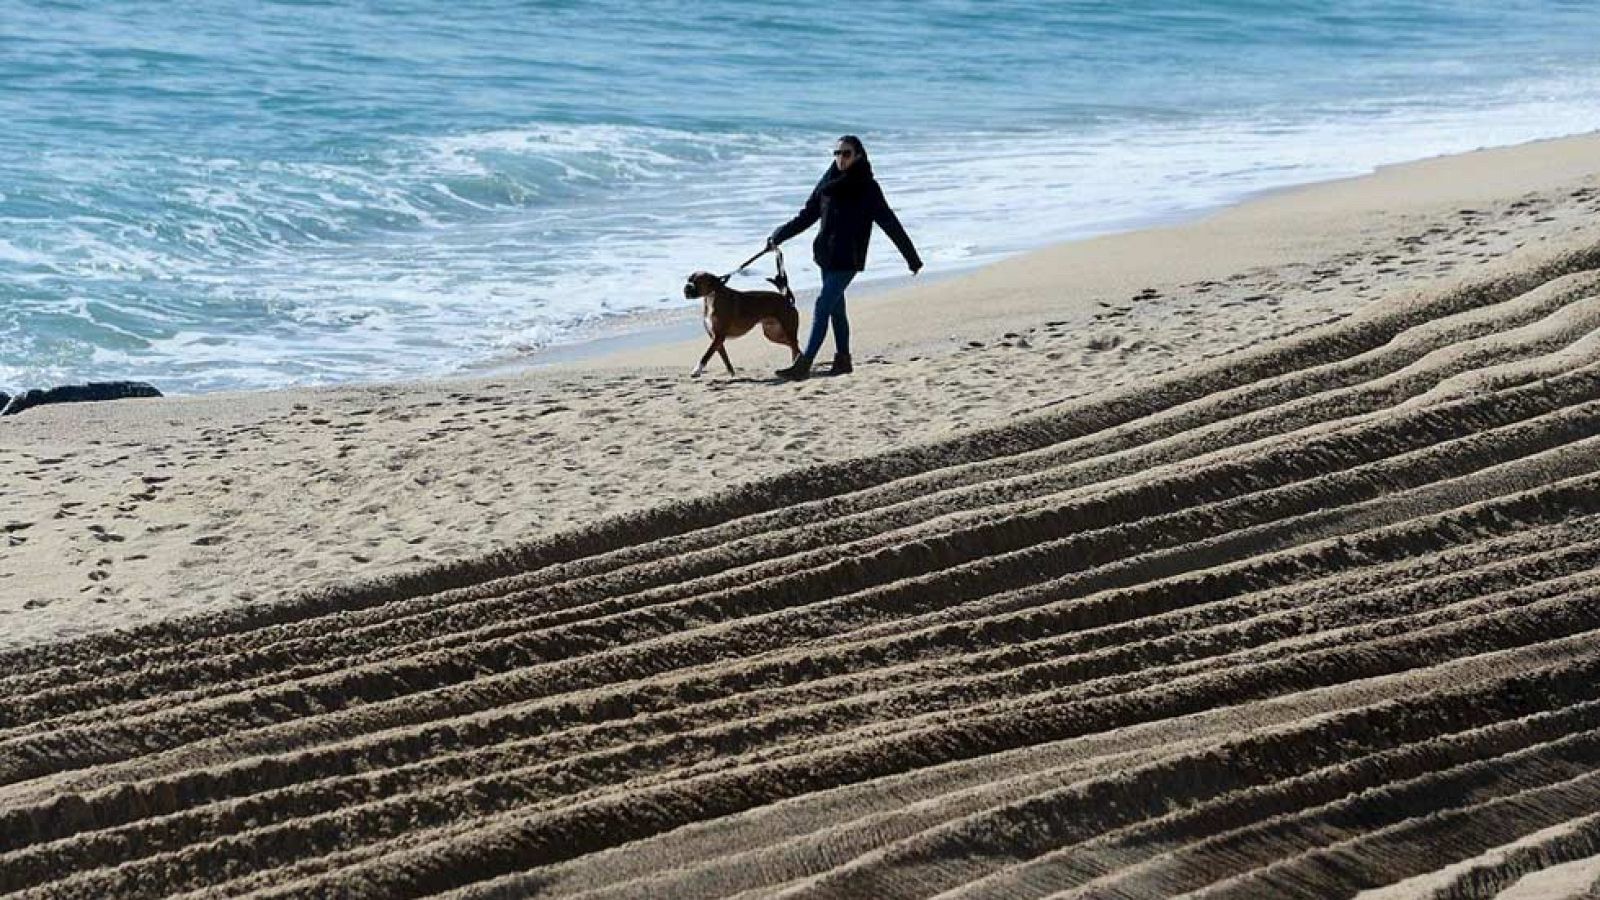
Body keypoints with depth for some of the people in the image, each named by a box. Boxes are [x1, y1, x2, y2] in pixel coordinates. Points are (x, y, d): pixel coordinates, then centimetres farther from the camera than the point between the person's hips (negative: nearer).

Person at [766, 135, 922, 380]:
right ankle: (843, 360, 21)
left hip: (847, 259, -6)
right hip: (827, 256, 6)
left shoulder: (868, 188, -6)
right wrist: (778, 236, 9)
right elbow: (806, 216, 15)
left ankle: (804, 364, -15)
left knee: (823, 306, -12)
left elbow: (890, 224, -4)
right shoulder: (828, 183, 8)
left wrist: (912, 258, -3)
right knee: (836, 308, 12)